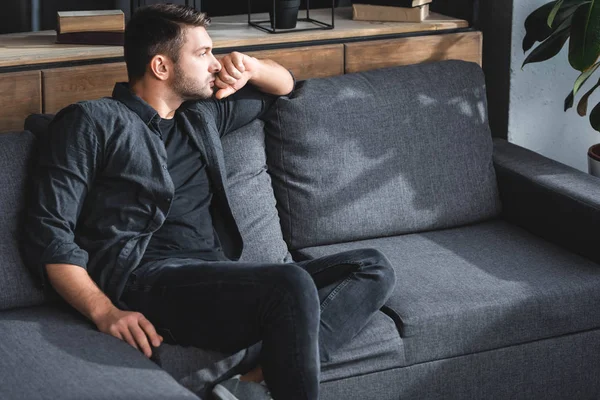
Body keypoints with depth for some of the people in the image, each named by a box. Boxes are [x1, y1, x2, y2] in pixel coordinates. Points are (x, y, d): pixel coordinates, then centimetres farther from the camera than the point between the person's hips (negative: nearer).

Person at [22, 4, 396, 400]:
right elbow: (49, 236, -3)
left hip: (217, 282, 8)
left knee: (374, 268, -9)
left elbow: (284, 85, 42)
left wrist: (250, 67, 17)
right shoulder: (92, 122, 5)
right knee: (292, 286, -34)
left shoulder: (202, 116, 26)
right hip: (143, 279, -8)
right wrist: (105, 311, -19)